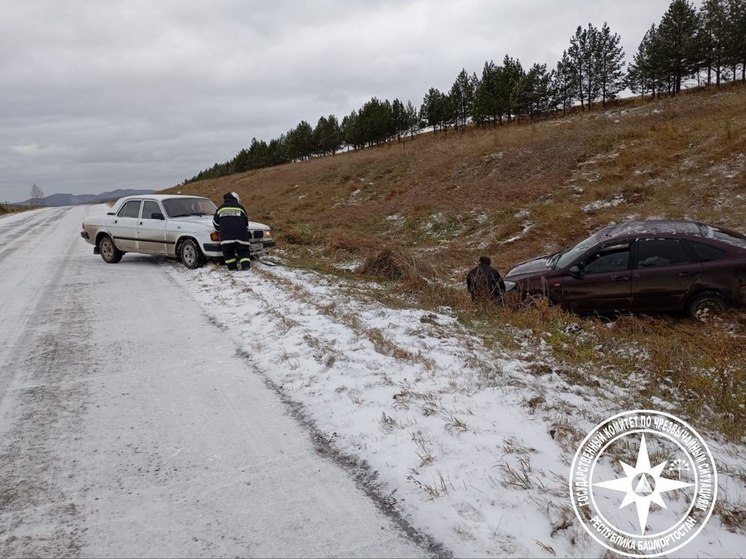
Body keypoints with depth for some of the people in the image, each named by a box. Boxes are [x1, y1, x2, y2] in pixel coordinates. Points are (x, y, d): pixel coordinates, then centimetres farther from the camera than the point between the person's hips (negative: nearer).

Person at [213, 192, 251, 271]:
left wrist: (221, 231, 32)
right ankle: (246, 267, -13)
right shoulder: (240, 208, 15)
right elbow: (246, 222, 19)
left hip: (226, 235, 0)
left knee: (228, 252, 6)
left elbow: (215, 222, 19)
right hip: (240, 234, 0)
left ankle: (232, 268, -2)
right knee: (244, 251, 4)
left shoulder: (221, 208, 17)